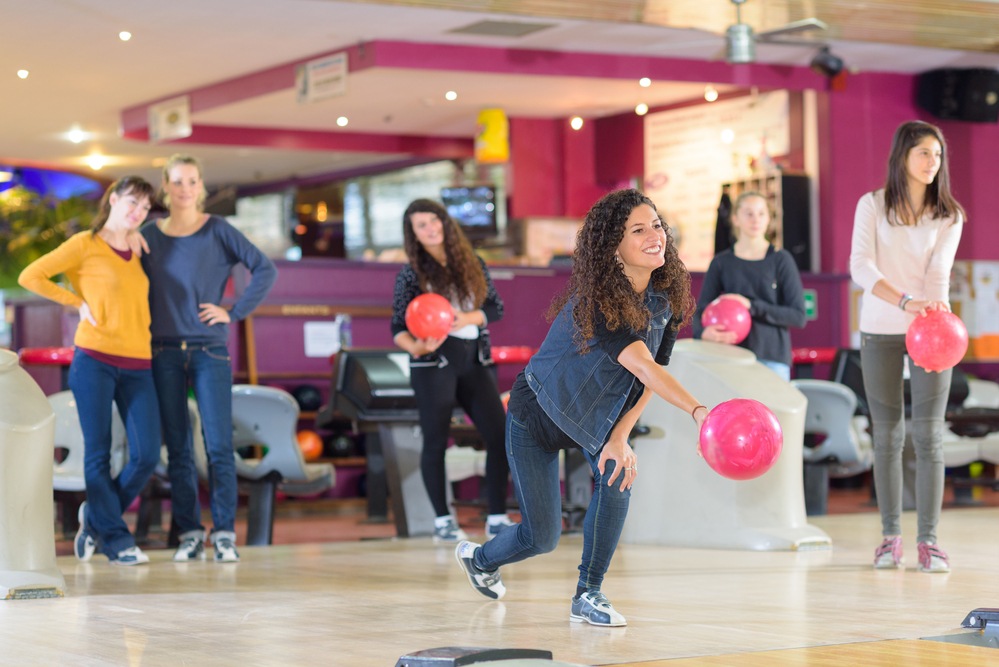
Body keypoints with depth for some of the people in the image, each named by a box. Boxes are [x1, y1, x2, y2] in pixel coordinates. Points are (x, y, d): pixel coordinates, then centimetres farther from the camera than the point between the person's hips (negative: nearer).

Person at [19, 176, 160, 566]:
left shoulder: (137, 252, 17)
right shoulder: (85, 244, 0)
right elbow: (30, 277, -4)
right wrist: (77, 302, -3)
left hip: (137, 366, 5)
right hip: (94, 360, -5)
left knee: (147, 456, -5)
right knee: (98, 454, -2)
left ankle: (97, 517, 18)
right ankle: (117, 541, 5)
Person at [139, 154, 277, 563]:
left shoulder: (218, 231, 1)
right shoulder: (150, 236, 9)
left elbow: (265, 270, -3)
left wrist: (234, 313, -6)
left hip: (209, 350, -2)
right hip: (165, 352, 2)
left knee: (219, 445, -7)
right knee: (177, 449, 3)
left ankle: (224, 536, -2)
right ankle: (189, 534, 8)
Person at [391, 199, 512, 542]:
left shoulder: (473, 263, 8)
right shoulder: (411, 274, 0)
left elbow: (496, 306, 7)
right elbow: (398, 327, -2)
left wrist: (467, 318, -13)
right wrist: (415, 347, -24)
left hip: (475, 360, 3)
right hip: (434, 363, -3)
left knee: (499, 435, -3)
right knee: (436, 440, -1)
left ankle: (497, 518, 5)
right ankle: (443, 520, 10)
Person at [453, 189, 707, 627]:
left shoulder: (666, 297, -14)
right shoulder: (596, 303, -36)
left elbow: (656, 371, -10)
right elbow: (642, 366, -49)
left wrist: (621, 436, -23)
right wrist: (698, 411, -63)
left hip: (595, 412, 5)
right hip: (537, 414, -5)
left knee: (616, 477, -25)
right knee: (542, 537, 0)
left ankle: (587, 596, -9)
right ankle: (478, 558, 35)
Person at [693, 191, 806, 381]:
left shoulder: (781, 260, 3)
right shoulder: (721, 263, 9)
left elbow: (798, 317, -3)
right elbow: (701, 310, 4)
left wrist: (752, 306, -12)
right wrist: (703, 332, -19)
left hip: (772, 360, -1)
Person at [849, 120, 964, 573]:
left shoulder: (948, 214, 5)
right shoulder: (872, 206, 1)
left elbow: (939, 269, -10)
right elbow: (861, 268, -12)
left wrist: (935, 312, -31)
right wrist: (905, 303, -29)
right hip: (880, 330, 0)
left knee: (928, 433, -6)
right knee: (887, 434, 3)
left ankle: (928, 539, -3)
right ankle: (890, 536, 11)